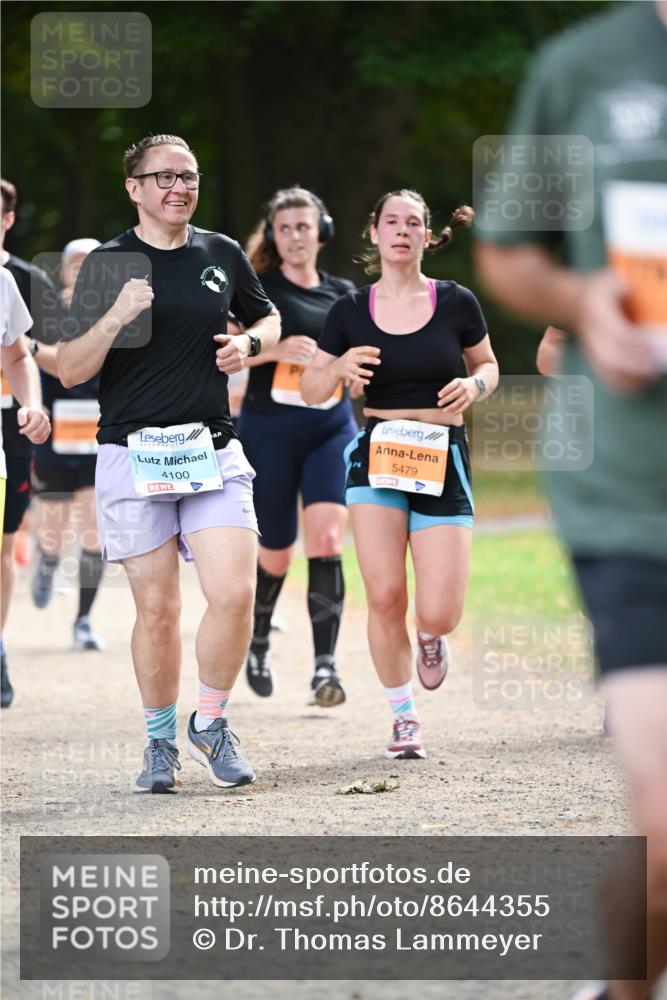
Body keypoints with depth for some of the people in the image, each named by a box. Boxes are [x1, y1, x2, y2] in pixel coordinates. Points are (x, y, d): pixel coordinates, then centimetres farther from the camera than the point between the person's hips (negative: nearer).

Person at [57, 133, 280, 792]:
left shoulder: (222, 255, 10)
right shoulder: (108, 263, 0)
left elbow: (267, 318, 27)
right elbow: (70, 371, -5)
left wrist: (247, 344, 4)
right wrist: (117, 317, -20)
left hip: (213, 453, 2)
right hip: (133, 457, -2)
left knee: (234, 594, -11)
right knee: (157, 608, 1)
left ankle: (210, 723, 10)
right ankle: (161, 739, 19)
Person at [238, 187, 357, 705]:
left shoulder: (344, 293, 10)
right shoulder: (256, 289, -1)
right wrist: (276, 348, -21)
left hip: (331, 429, 2)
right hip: (269, 431, -2)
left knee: (326, 537, -18)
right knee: (277, 555, 5)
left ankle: (325, 665, -20)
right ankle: (257, 642, 35)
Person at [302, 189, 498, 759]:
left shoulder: (456, 303, 0)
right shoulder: (350, 312, 3)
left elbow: (488, 365, 15)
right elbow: (311, 391, 10)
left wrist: (474, 386, -8)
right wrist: (338, 367, -12)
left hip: (443, 459, -1)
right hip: (376, 453, 1)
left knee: (440, 613, -9)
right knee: (384, 597, -10)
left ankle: (431, 638, 31)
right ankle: (404, 719, 9)